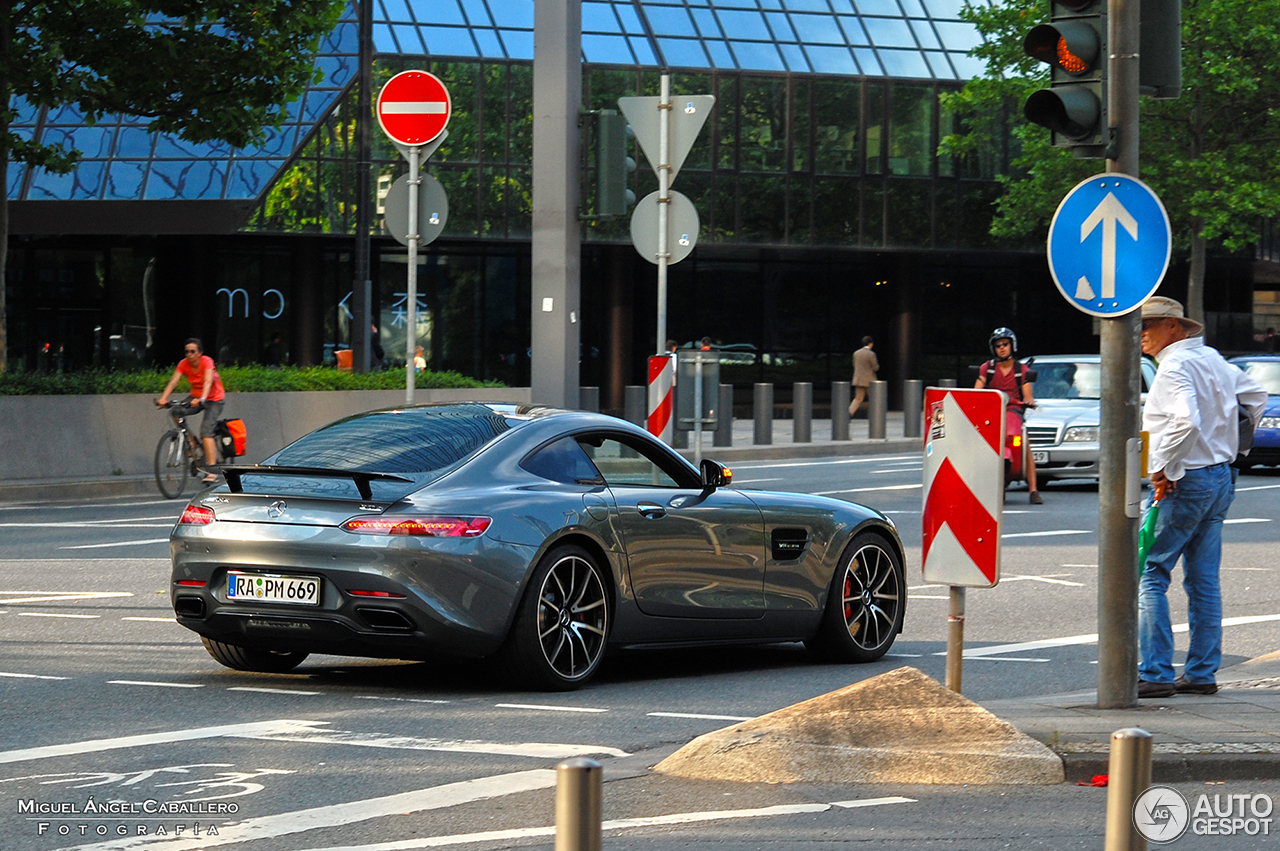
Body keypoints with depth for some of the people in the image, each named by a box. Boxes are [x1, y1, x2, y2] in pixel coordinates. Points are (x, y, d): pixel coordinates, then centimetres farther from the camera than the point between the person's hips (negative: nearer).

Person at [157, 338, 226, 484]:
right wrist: (163, 398, -36)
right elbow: (173, 381, -19)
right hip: (196, 397, 6)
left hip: (214, 399, -6)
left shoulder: (206, 362, -22)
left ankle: (211, 472, -27)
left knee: (206, 429, -24)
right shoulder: (184, 364, -9)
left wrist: (202, 399, -53)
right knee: (175, 412, -20)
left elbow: (208, 381, -36)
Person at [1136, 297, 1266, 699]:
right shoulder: (1213, 359, 14)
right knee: (1203, 579, 11)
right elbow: (1256, 397, 26)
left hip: (1185, 482, -9)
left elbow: (1186, 422, -30)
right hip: (1221, 477, 9)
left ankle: (1156, 674, -11)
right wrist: (1233, 440, 26)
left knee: (1150, 575, -6)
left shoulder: (1174, 367, -15)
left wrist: (1161, 468, -21)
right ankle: (1202, 673, 13)